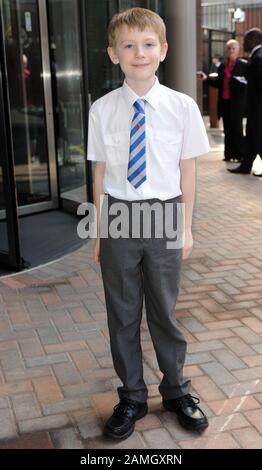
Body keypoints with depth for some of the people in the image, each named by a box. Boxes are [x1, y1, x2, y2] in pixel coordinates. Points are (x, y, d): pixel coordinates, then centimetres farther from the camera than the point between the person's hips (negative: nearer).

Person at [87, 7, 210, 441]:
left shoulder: (182, 107, -6)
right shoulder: (102, 110, -4)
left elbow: (187, 170, 0)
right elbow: (101, 172, 2)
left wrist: (186, 227, 3)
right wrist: (99, 230, 5)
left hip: (164, 216, -1)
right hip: (118, 216, 1)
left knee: (164, 310, 13)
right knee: (122, 313, 12)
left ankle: (176, 390, 37)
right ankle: (131, 397, 33)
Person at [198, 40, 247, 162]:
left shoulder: (244, 65, -4)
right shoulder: (222, 66, 12)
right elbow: (218, 83, 15)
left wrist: (244, 82, -27)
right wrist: (206, 78, 5)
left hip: (236, 103, -5)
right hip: (224, 102, 6)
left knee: (237, 129, -3)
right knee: (228, 130, 11)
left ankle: (240, 155, 7)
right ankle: (229, 154, 18)